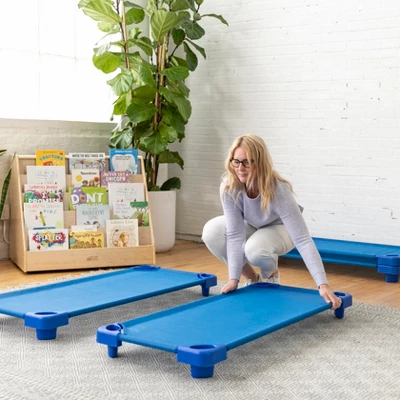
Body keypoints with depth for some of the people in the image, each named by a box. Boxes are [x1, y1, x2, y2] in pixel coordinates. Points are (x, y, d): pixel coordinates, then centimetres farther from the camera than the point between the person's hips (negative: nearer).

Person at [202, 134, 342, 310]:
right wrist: (234, 278, -37)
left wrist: (323, 284, -49)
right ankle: (253, 278, -1)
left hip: (279, 229, -4)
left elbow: (303, 239, -42)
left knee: (256, 248, -37)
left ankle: (271, 275, 2)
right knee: (212, 231, -25)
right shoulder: (228, 187, -30)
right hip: (251, 226, 4)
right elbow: (235, 234, -29)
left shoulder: (278, 190, -39)